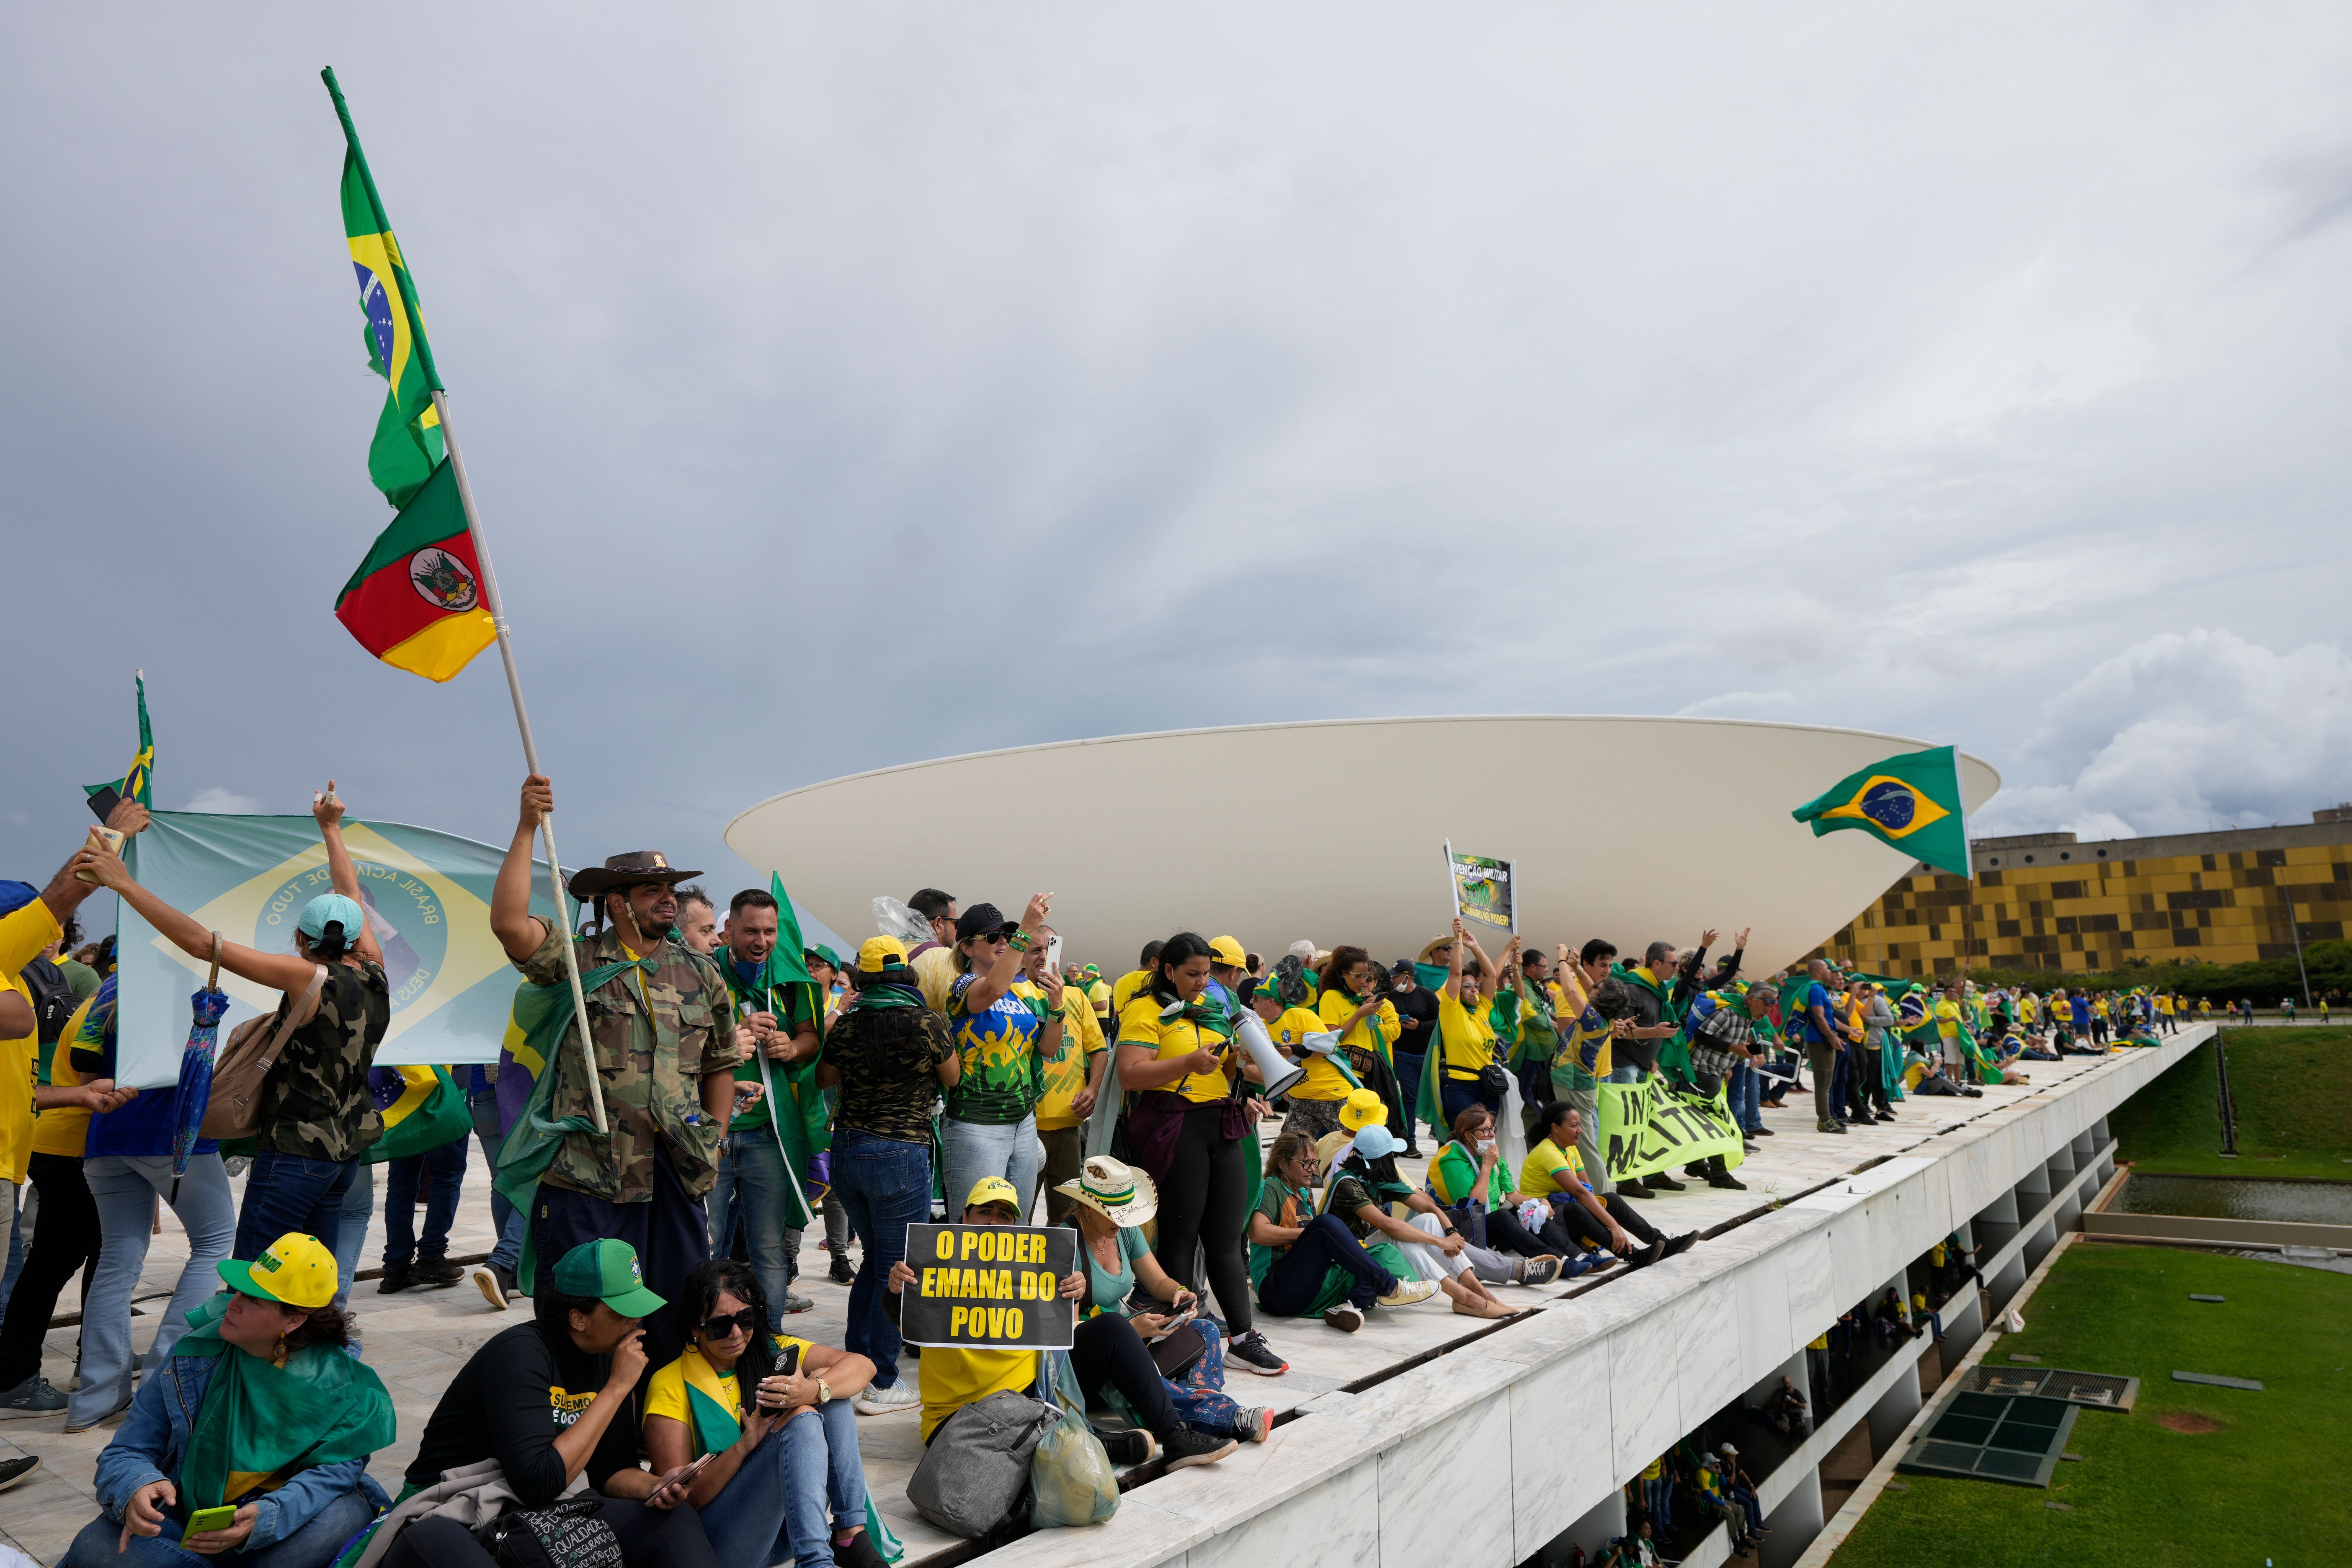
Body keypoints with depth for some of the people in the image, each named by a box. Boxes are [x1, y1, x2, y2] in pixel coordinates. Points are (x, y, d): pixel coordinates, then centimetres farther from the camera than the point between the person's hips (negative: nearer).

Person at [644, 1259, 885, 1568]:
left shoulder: (773, 1352, 7)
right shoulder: (670, 1386, -5)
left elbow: (863, 1366, -7)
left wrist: (814, 1390, -29)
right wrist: (744, 1445, -25)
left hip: (794, 1525, 5)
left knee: (830, 1384, -14)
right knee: (800, 1419, -27)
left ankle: (850, 1536, -19)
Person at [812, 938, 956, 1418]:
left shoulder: (848, 1025, 0)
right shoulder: (927, 1021, -13)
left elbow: (824, 1079, 17)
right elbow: (951, 1078, 3)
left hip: (846, 1148, 6)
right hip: (900, 1153, -6)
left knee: (874, 1258, 23)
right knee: (896, 1269, 6)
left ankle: (855, 1363, 30)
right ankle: (880, 1383, 12)